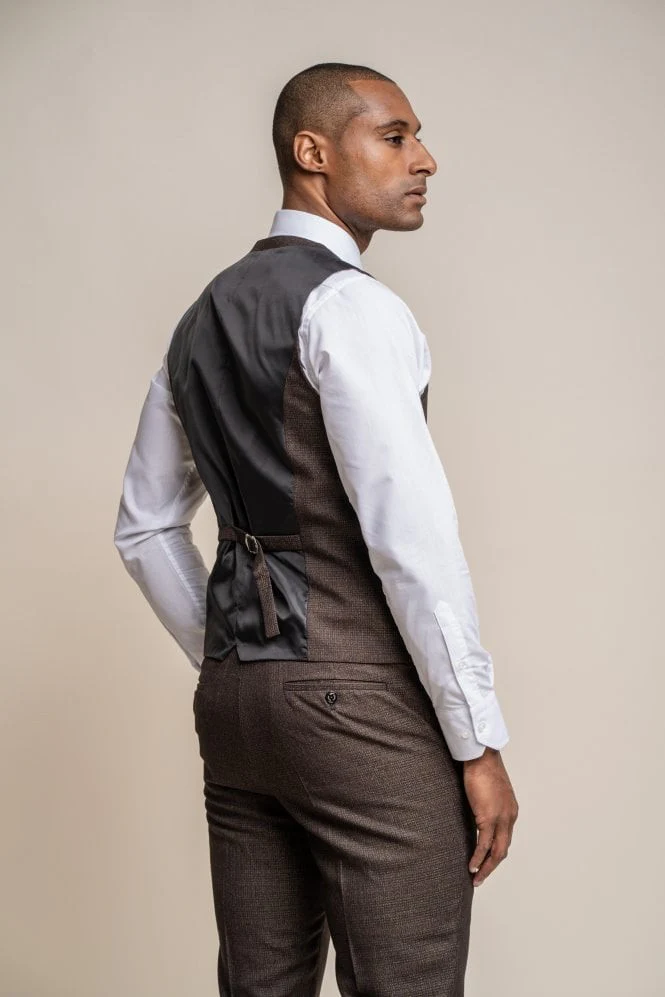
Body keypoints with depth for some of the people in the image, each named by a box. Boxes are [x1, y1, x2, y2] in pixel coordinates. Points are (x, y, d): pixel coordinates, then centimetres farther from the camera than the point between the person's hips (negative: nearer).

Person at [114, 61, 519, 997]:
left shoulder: (202, 318, 15)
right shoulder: (350, 304, -10)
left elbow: (146, 528, 21)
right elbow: (409, 535, -18)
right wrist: (480, 743, -12)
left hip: (233, 698, 9)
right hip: (362, 703, -8)